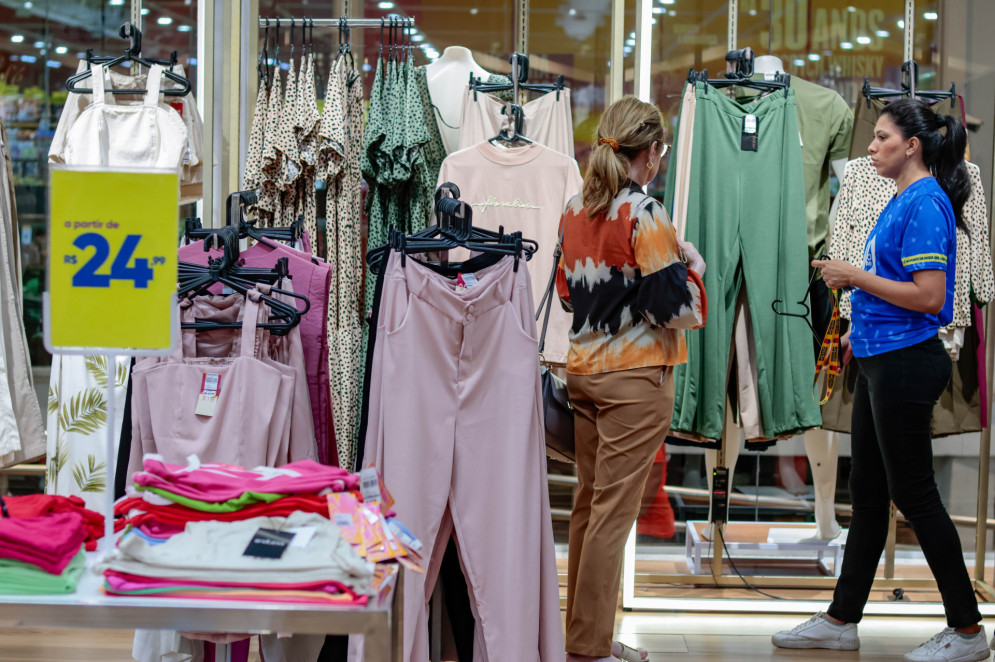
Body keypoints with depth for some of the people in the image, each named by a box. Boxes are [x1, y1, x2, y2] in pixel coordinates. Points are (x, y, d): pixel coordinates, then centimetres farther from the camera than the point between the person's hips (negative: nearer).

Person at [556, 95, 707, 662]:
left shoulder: (576, 209, 8)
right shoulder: (645, 216, -15)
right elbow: (676, 308, -15)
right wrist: (694, 266, 3)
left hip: (583, 368, 8)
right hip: (637, 378, -8)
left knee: (588, 504, 14)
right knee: (613, 512, -3)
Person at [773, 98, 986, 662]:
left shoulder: (925, 204, -17)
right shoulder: (903, 201, 13)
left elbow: (929, 297, -23)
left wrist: (855, 276, -17)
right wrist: (862, 329, 16)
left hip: (905, 363, -10)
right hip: (879, 362, 10)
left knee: (913, 492, -3)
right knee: (867, 492, 13)